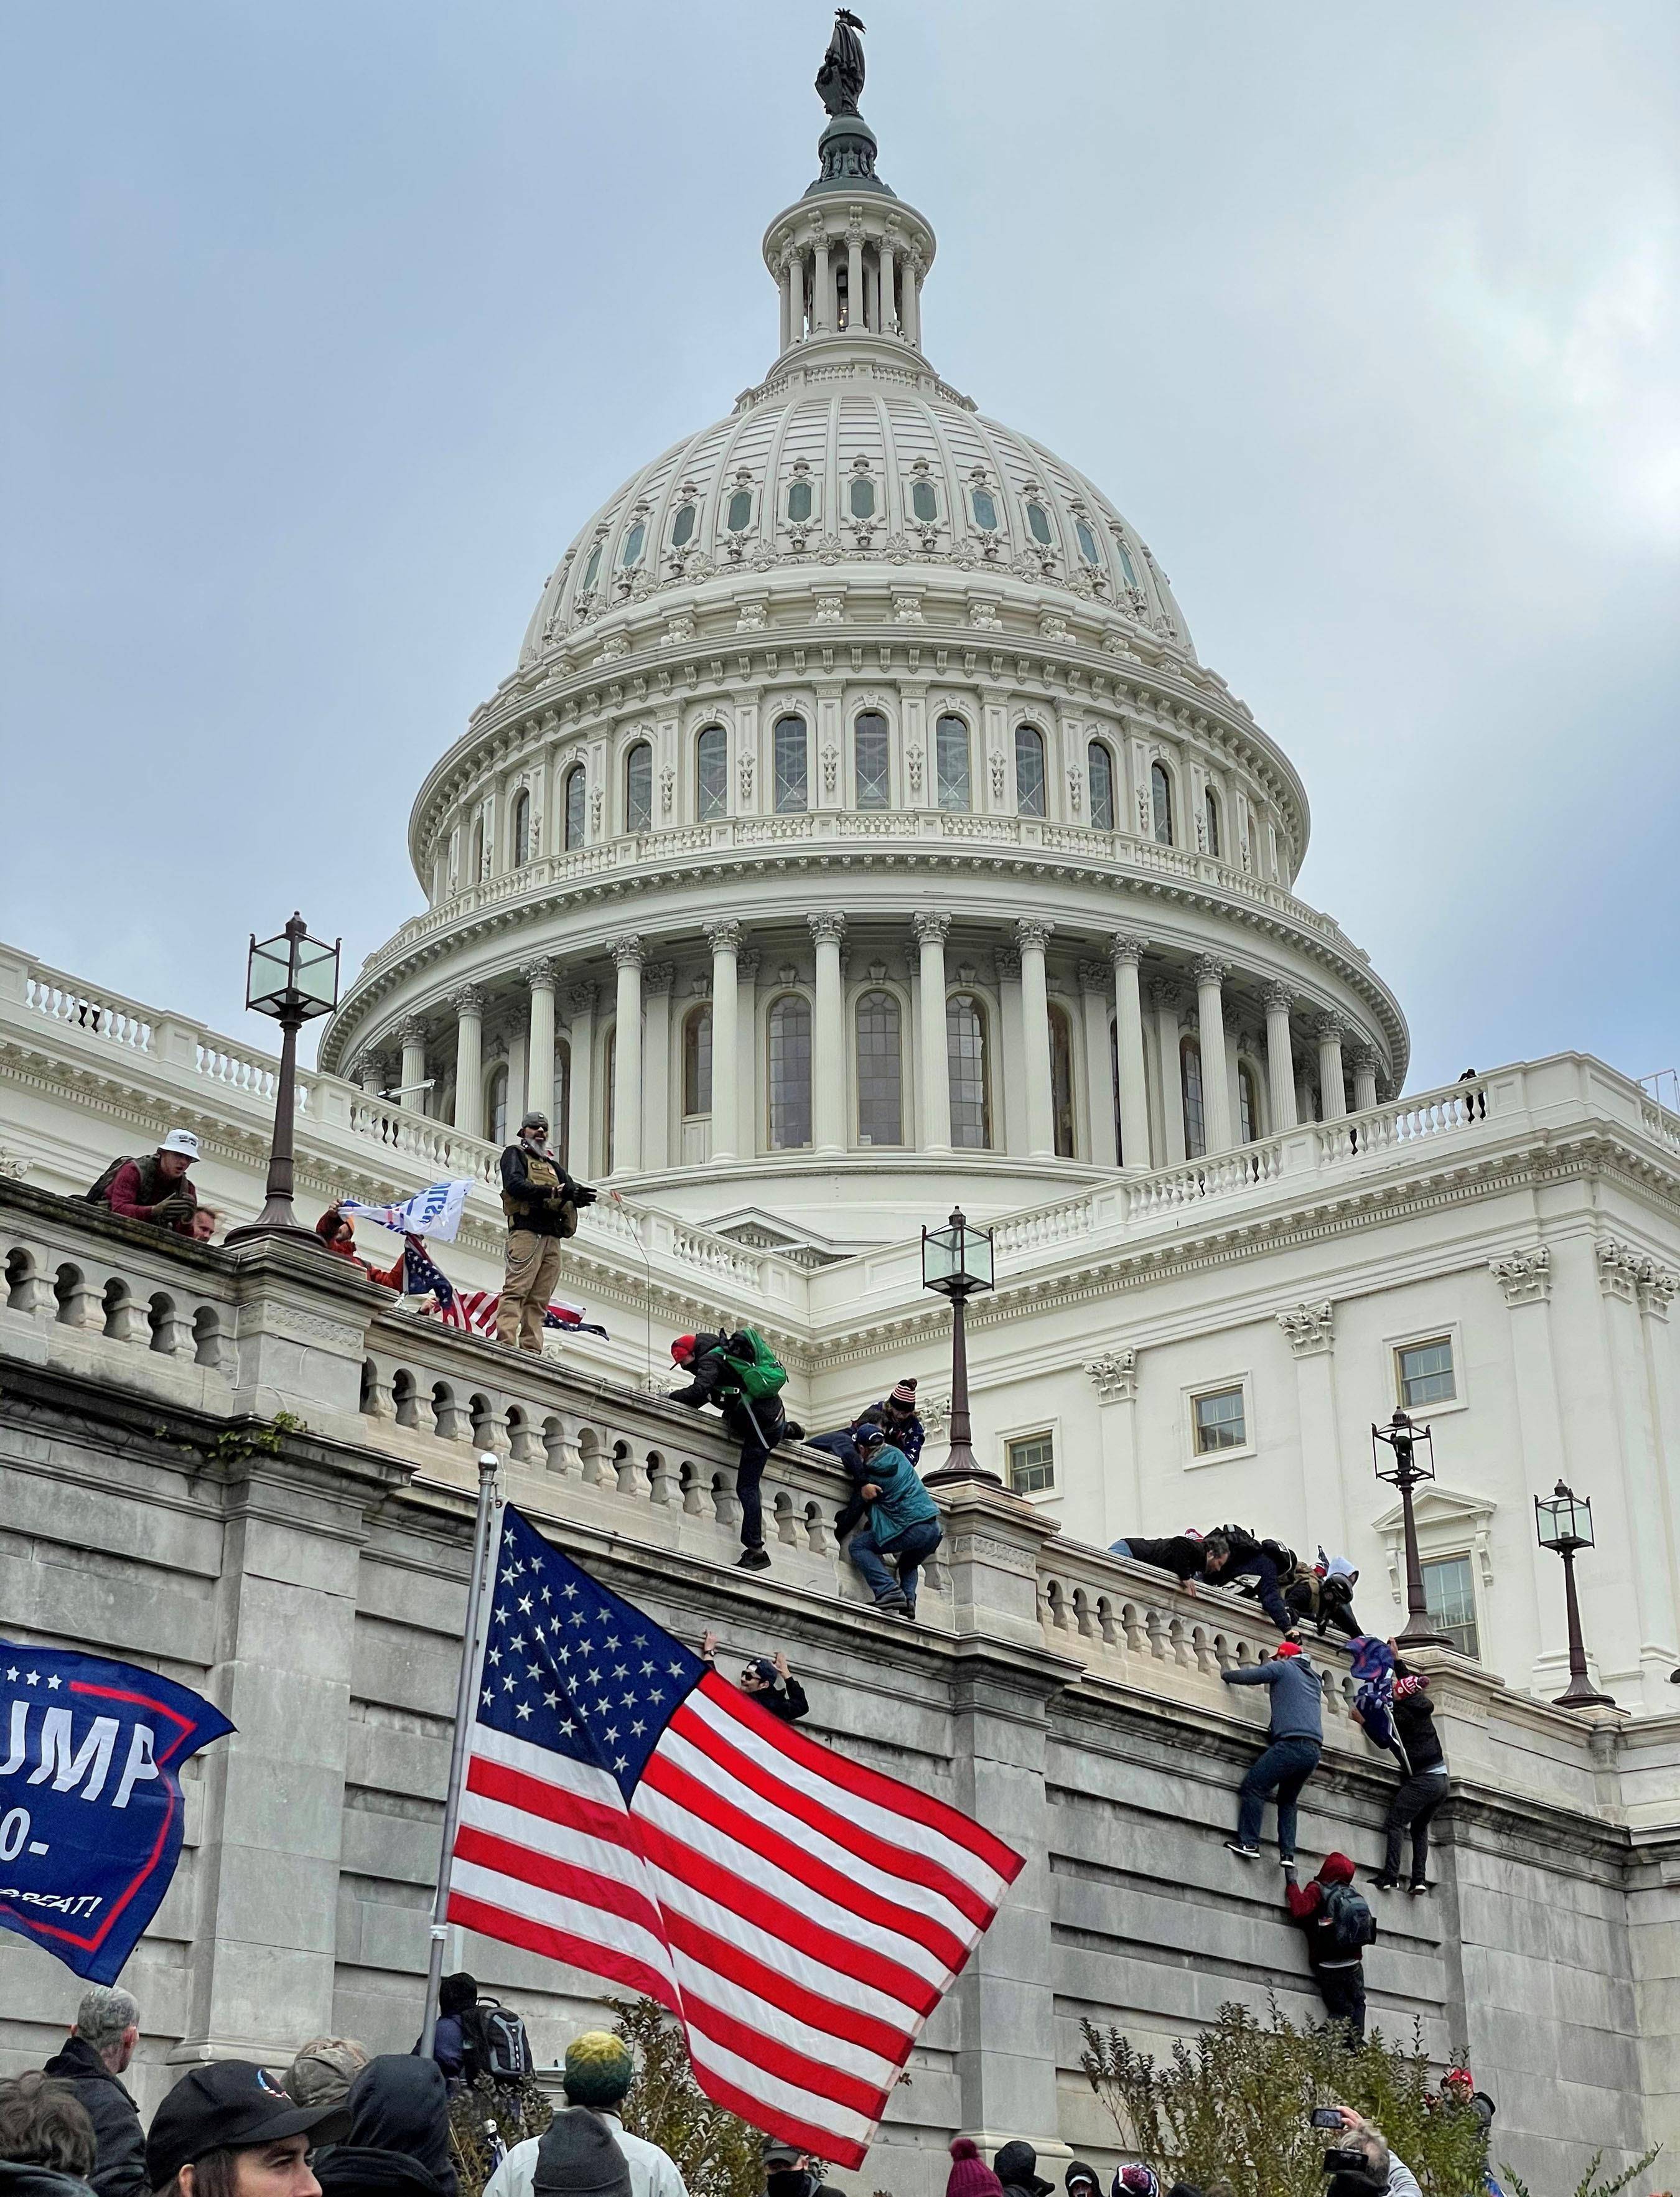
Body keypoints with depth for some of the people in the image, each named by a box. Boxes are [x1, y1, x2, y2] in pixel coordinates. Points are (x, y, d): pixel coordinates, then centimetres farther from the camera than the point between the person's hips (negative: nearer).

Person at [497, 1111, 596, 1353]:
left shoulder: (551, 1164, 31)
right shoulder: (515, 1154, 11)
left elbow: (570, 1188, 16)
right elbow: (514, 1184, -9)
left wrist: (580, 1193, -10)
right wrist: (550, 1192, -21)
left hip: (552, 1237, 7)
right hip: (527, 1231, -7)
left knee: (539, 1299, 1)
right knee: (516, 1289, -16)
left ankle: (532, 1349, -3)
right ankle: (506, 1341, -25)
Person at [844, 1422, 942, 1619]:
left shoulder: (871, 1472, -5)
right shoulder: (898, 1455, 13)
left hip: (913, 1529, -7)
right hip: (935, 1530, 7)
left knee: (858, 1545, 1)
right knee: (908, 1565, 34)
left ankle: (889, 1590, -12)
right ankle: (908, 1602, 7)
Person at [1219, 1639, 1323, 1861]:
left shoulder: (1283, 1668, 8)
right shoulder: (1312, 1677, 28)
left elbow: (1249, 1676, 4)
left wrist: (1225, 1674, 21)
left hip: (1292, 1743, -8)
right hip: (1315, 1750, 8)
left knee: (1253, 1787, -6)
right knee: (1288, 1799, 17)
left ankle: (1249, 1842, -16)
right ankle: (1287, 1853, 5)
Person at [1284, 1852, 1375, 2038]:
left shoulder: (1318, 1890, -7)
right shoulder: (1352, 1893, 9)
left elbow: (1299, 1909, -21)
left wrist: (1292, 1883, -10)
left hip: (1328, 1967, -3)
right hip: (1353, 1965, 3)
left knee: (1341, 2010, 9)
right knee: (1358, 2004, 19)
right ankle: (1358, 2039, -2)